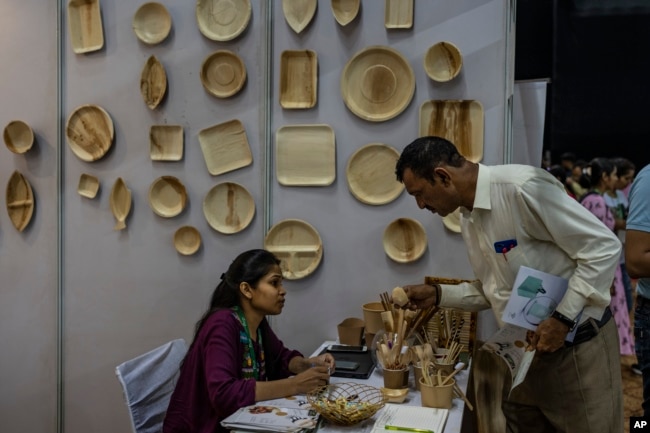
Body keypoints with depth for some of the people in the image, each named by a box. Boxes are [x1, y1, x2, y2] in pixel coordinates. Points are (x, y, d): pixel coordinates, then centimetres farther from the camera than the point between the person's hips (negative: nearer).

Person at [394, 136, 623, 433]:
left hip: (576, 349, -8)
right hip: (523, 354, 8)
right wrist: (437, 294, 4)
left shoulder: (522, 187, -23)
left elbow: (604, 247, -21)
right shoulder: (468, 218, 6)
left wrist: (563, 318, -24)